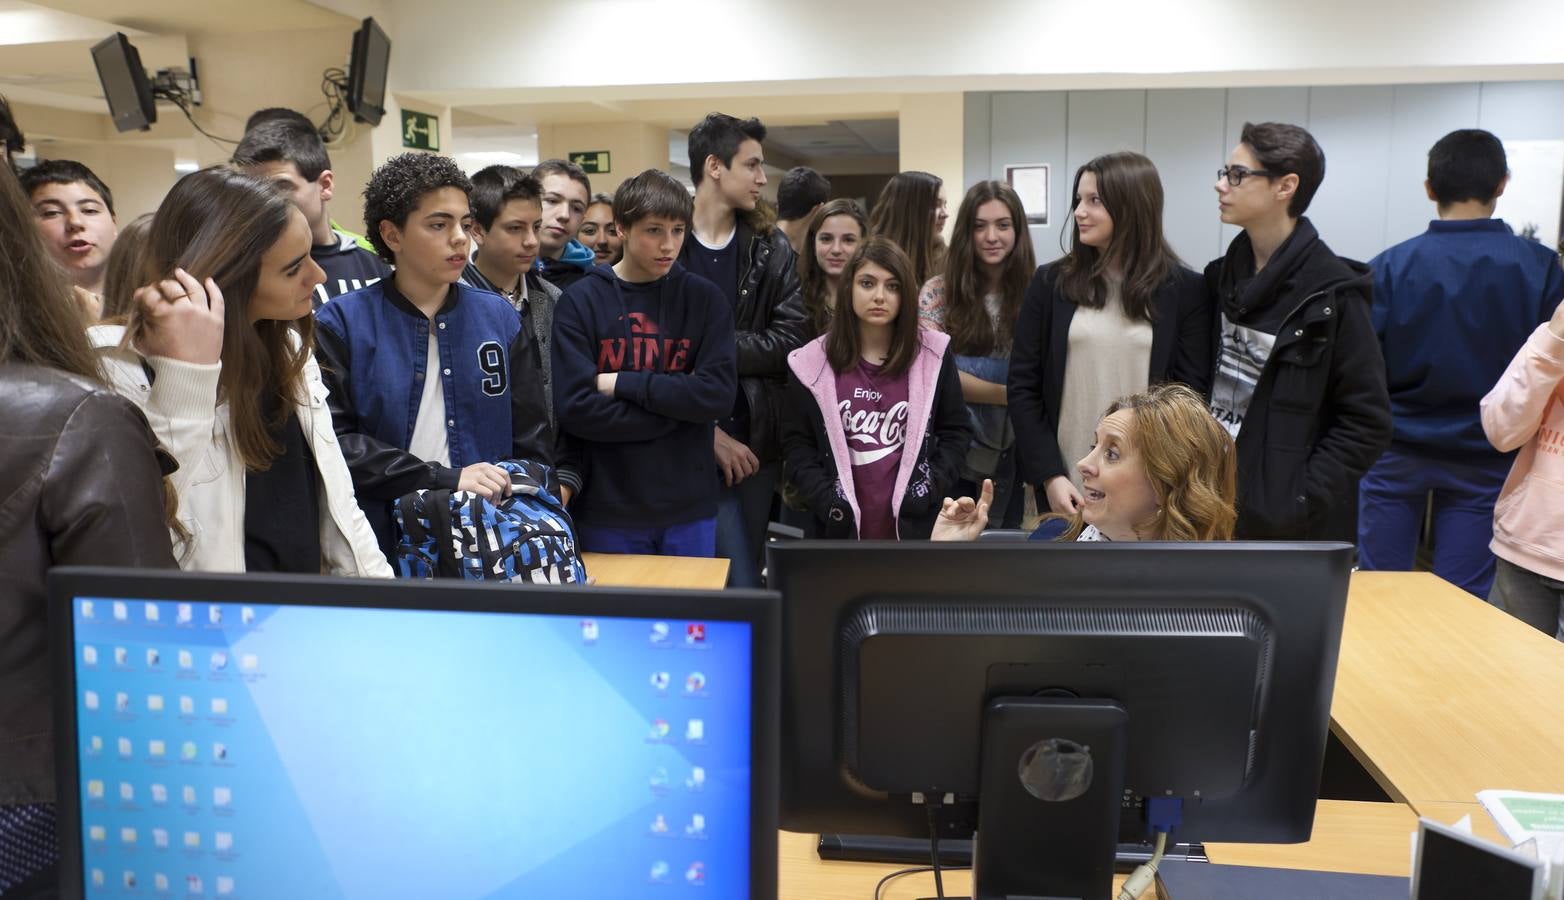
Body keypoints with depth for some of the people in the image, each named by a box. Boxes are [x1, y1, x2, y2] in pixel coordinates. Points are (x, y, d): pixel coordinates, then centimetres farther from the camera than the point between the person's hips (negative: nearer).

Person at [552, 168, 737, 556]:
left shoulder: (705, 299, 2)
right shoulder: (580, 301, -3)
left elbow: (719, 393, -10)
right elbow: (575, 408, -13)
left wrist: (623, 383, -13)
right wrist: (678, 404, -12)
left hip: (690, 509, 2)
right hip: (608, 510, -2)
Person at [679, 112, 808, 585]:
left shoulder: (771, 249, 7)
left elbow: (790, 341, -4)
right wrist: (707, 431, -11)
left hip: (756, 440, 4)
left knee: (745, 566, 12)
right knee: (740, 582, -3)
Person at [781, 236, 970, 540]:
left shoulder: (933, 354, 1)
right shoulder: (812, 362, -1)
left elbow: (955, 430, 6)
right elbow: (797, 441, 2)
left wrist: (929, 491, -6)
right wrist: (827, 501, -9)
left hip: (915, 524, 0)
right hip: (841, 526, 0)